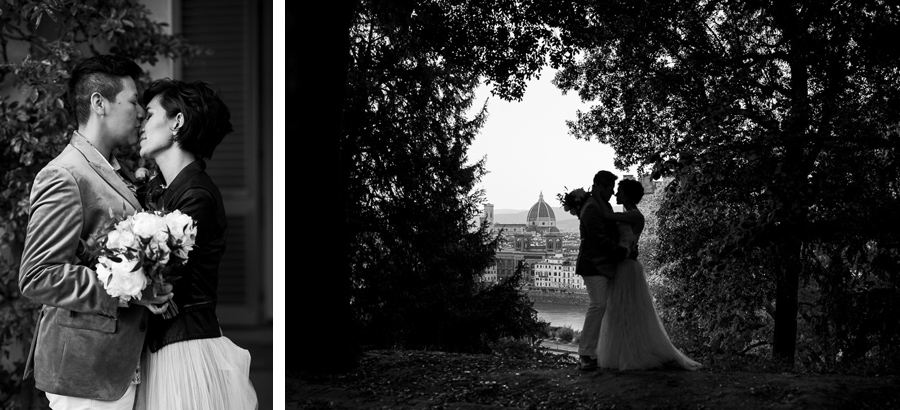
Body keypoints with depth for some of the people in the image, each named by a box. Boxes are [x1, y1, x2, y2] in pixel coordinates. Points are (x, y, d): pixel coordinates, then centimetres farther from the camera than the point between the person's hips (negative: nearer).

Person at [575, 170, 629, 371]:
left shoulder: (600, 205, 18)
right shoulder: (592, 208, -14)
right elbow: (600, 239, -19)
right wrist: (623, 251, -12)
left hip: (601, 264, 10)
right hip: (594, 264, -10)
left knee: (599, 306, 7)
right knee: (597, 305, -13)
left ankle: (590, 353, 9)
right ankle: (585, 355, -11)